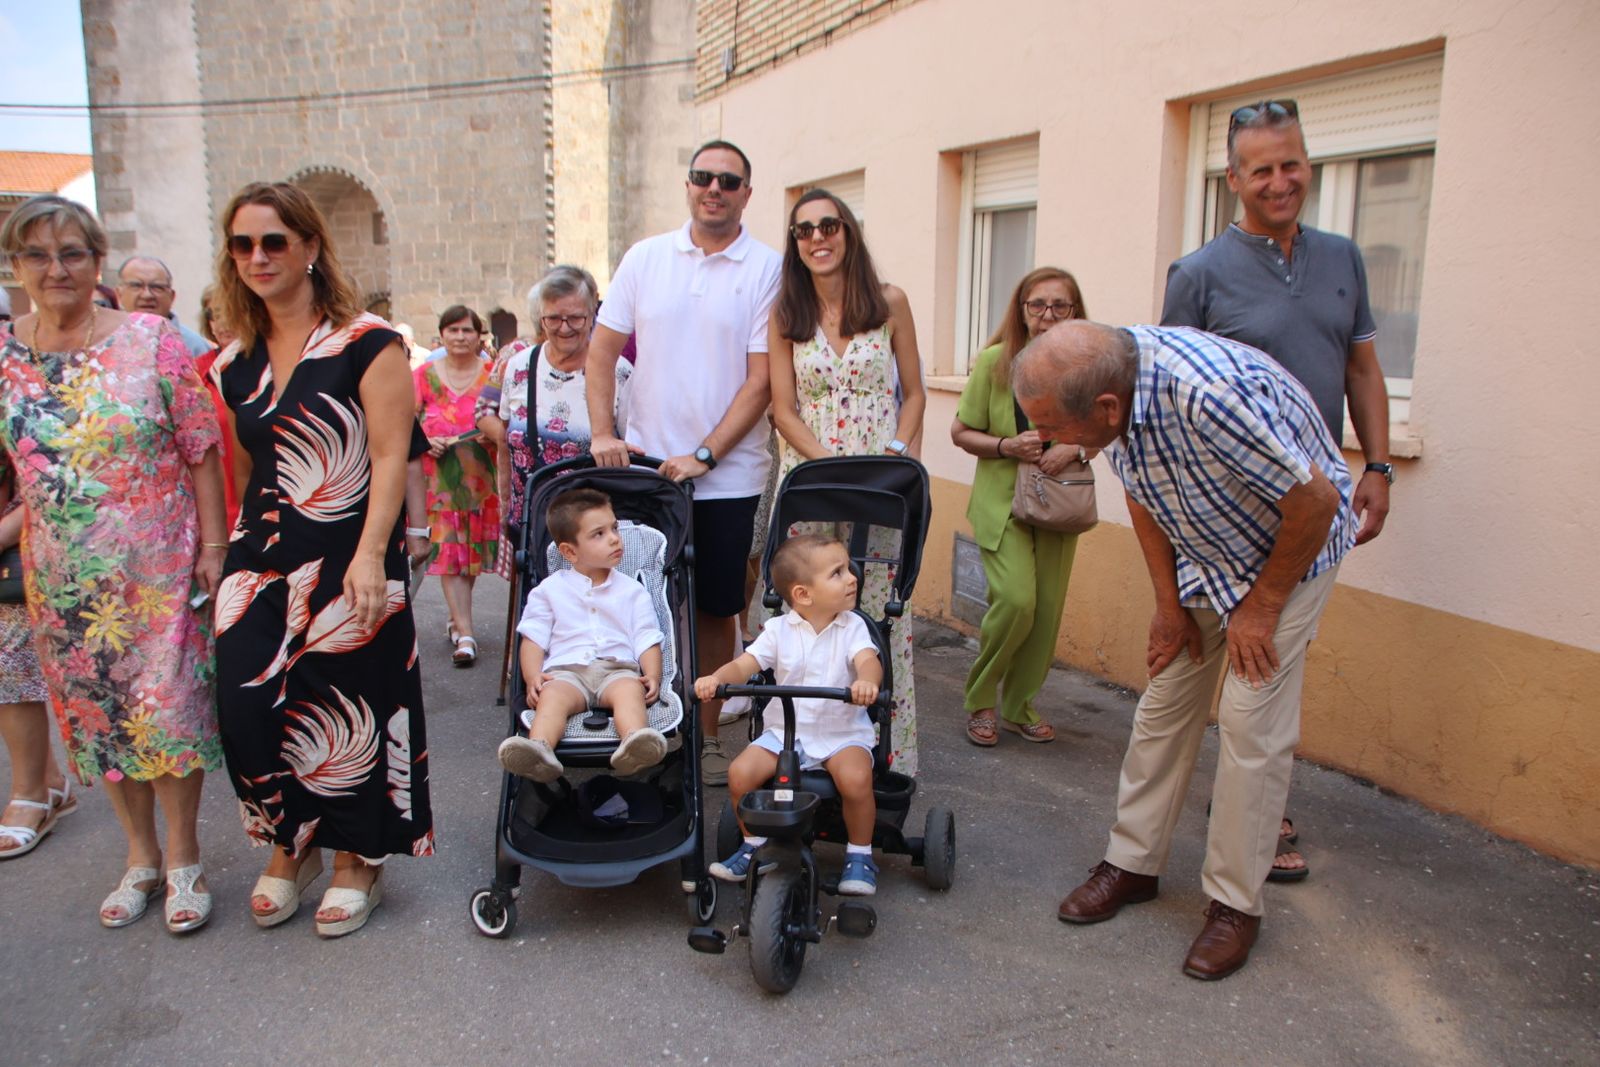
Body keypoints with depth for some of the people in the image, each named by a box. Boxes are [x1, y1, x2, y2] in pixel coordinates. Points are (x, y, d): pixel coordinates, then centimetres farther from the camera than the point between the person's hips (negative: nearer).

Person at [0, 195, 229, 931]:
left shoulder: (150, 340, -6)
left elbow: (202, 450, -6)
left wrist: (214, 546, -8)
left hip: (159, 568, -3)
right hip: (63, 580, 4)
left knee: (168, 708, 0)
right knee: (95, 714, 12)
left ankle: (183, 860, 18)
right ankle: (141, 856, 29)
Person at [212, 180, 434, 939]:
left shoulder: (367, 344, -6)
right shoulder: (236, 365, 11)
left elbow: (391, 455, -11)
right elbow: (245, 469, 19)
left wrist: (370, 555, -19)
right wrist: (233, 551, 17)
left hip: (349, 559, -5)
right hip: (262, 558, 5)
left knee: (349, 713, 3)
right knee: (247, 709, 0)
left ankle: (357, 860, 24)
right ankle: (289, 845, 26)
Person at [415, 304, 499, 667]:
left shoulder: (493, 375, 4)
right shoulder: (424, 375, 6)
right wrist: (425, 441, -12)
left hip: (481, 478, 1)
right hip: (438, 478, 0)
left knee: (473, 552, 7)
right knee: (447, 552, -6)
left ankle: (456, 620, 26)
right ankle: (465, 633, -6)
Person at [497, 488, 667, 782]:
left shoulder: (632, 591, 19)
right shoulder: (550, 590, 17)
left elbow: (647, 640, 12)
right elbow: (533, 639, 12)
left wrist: (652, 675, -8)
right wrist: (533, 677, -7)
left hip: (618, 668, 0)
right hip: (566, 670, 0)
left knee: (630, 690, -34)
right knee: (553, 695, -33)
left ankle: (634, 745, -62)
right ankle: (539, 751, -58)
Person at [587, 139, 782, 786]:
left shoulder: (767, 269, -2)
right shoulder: (646, 258, 7)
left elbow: (761, 379, -7)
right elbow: (602, 350, 9)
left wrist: (704, 455, -13)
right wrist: (603, 433, -3)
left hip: (727, 476, -2)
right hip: (644, 467, 2)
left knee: (716, 609, 7)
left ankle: (706, 735, 22)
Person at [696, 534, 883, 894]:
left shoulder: (852, 627, -5)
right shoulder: (779, 629, -2)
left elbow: (869, 661, -22)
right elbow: (744, 664, -7)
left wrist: (867, 681, -47)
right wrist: (715, 678, -29)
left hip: (842, 731, -2)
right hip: (786, 730, 2)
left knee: (855, 779, -30)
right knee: (740, 773, -17)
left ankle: (859, 855, -2)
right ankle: (753, 843, 12)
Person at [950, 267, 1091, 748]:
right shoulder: (995, 361, -8)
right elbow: (961, 432, -1)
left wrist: (1076, 449, -12)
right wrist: (1006, 446, -18)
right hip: (1002, 500, -3)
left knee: (1047, 608, 4)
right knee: (1015, 598, -16)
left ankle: (1019, 705, 24)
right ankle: (980, 699, 8)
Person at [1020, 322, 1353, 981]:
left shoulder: (1210, 395, -41)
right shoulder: (1106, 382, -18)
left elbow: (1316, 499, -28)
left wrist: (1263, 605, -16)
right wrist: (1169, 603, -1)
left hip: (1292, 549, -6)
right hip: (1204, 551, 7)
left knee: (1251, 722, -8)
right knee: (1165, 702, 8)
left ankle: (1236, 903, 9)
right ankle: (1134, 862, 22)